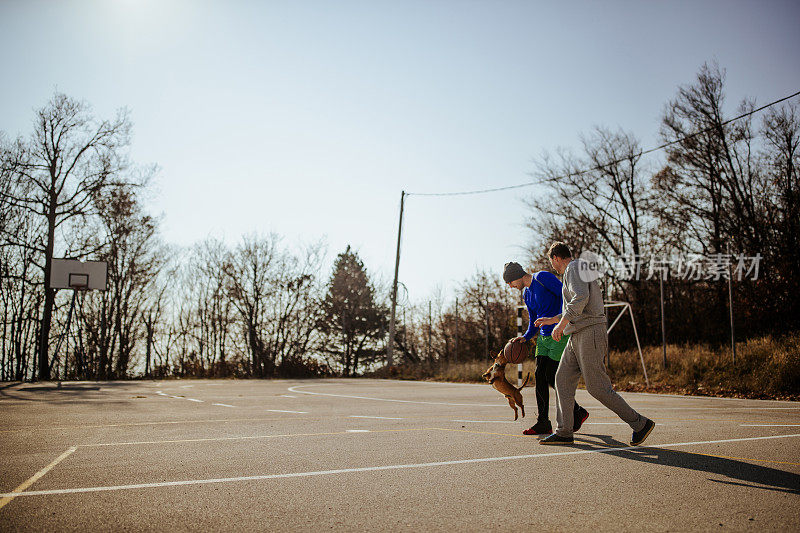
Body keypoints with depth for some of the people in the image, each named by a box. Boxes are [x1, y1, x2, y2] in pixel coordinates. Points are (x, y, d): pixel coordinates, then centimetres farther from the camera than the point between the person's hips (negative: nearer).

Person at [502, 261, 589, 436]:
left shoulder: (543, 277, -11)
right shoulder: (526, 294, 15)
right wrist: (524, 338, 2)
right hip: (544, 336, 8)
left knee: (551, 378, -8)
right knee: (540, 375, 1)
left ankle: (578, 412, 12)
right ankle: (543, 423, 6)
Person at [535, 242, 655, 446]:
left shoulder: (574, 268, -6)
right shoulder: (582, 270, 25)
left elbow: (580, 298, -25)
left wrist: (560, 324, -25)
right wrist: (550, 320, 37)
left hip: (589, 333, -10)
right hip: (578, 337, 10)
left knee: (597, 387, -8)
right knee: (563, 379, 5)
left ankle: (640, 423, 3)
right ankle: (564, 432, 6)